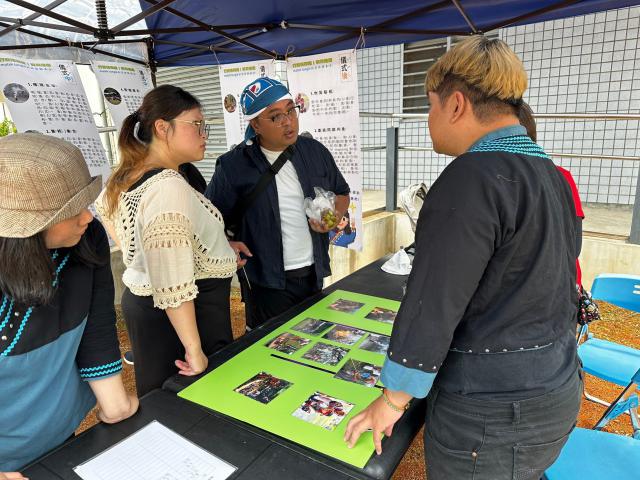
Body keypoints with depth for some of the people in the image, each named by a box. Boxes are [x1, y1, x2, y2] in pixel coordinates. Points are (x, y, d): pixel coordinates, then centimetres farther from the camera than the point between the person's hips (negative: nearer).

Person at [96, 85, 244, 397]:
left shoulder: (125, 178, 5)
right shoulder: (170, 187, -25)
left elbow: (103, 207, 27)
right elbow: (173, 283, -31)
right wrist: (194, 349, -27)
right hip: (184, 315, -9)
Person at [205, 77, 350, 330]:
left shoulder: (315, 151, 1)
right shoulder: (234, 166, -11)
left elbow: (342, 193, 13)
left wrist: (334, 215, -7)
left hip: (314, 274, 5)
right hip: (267, 282, -4)